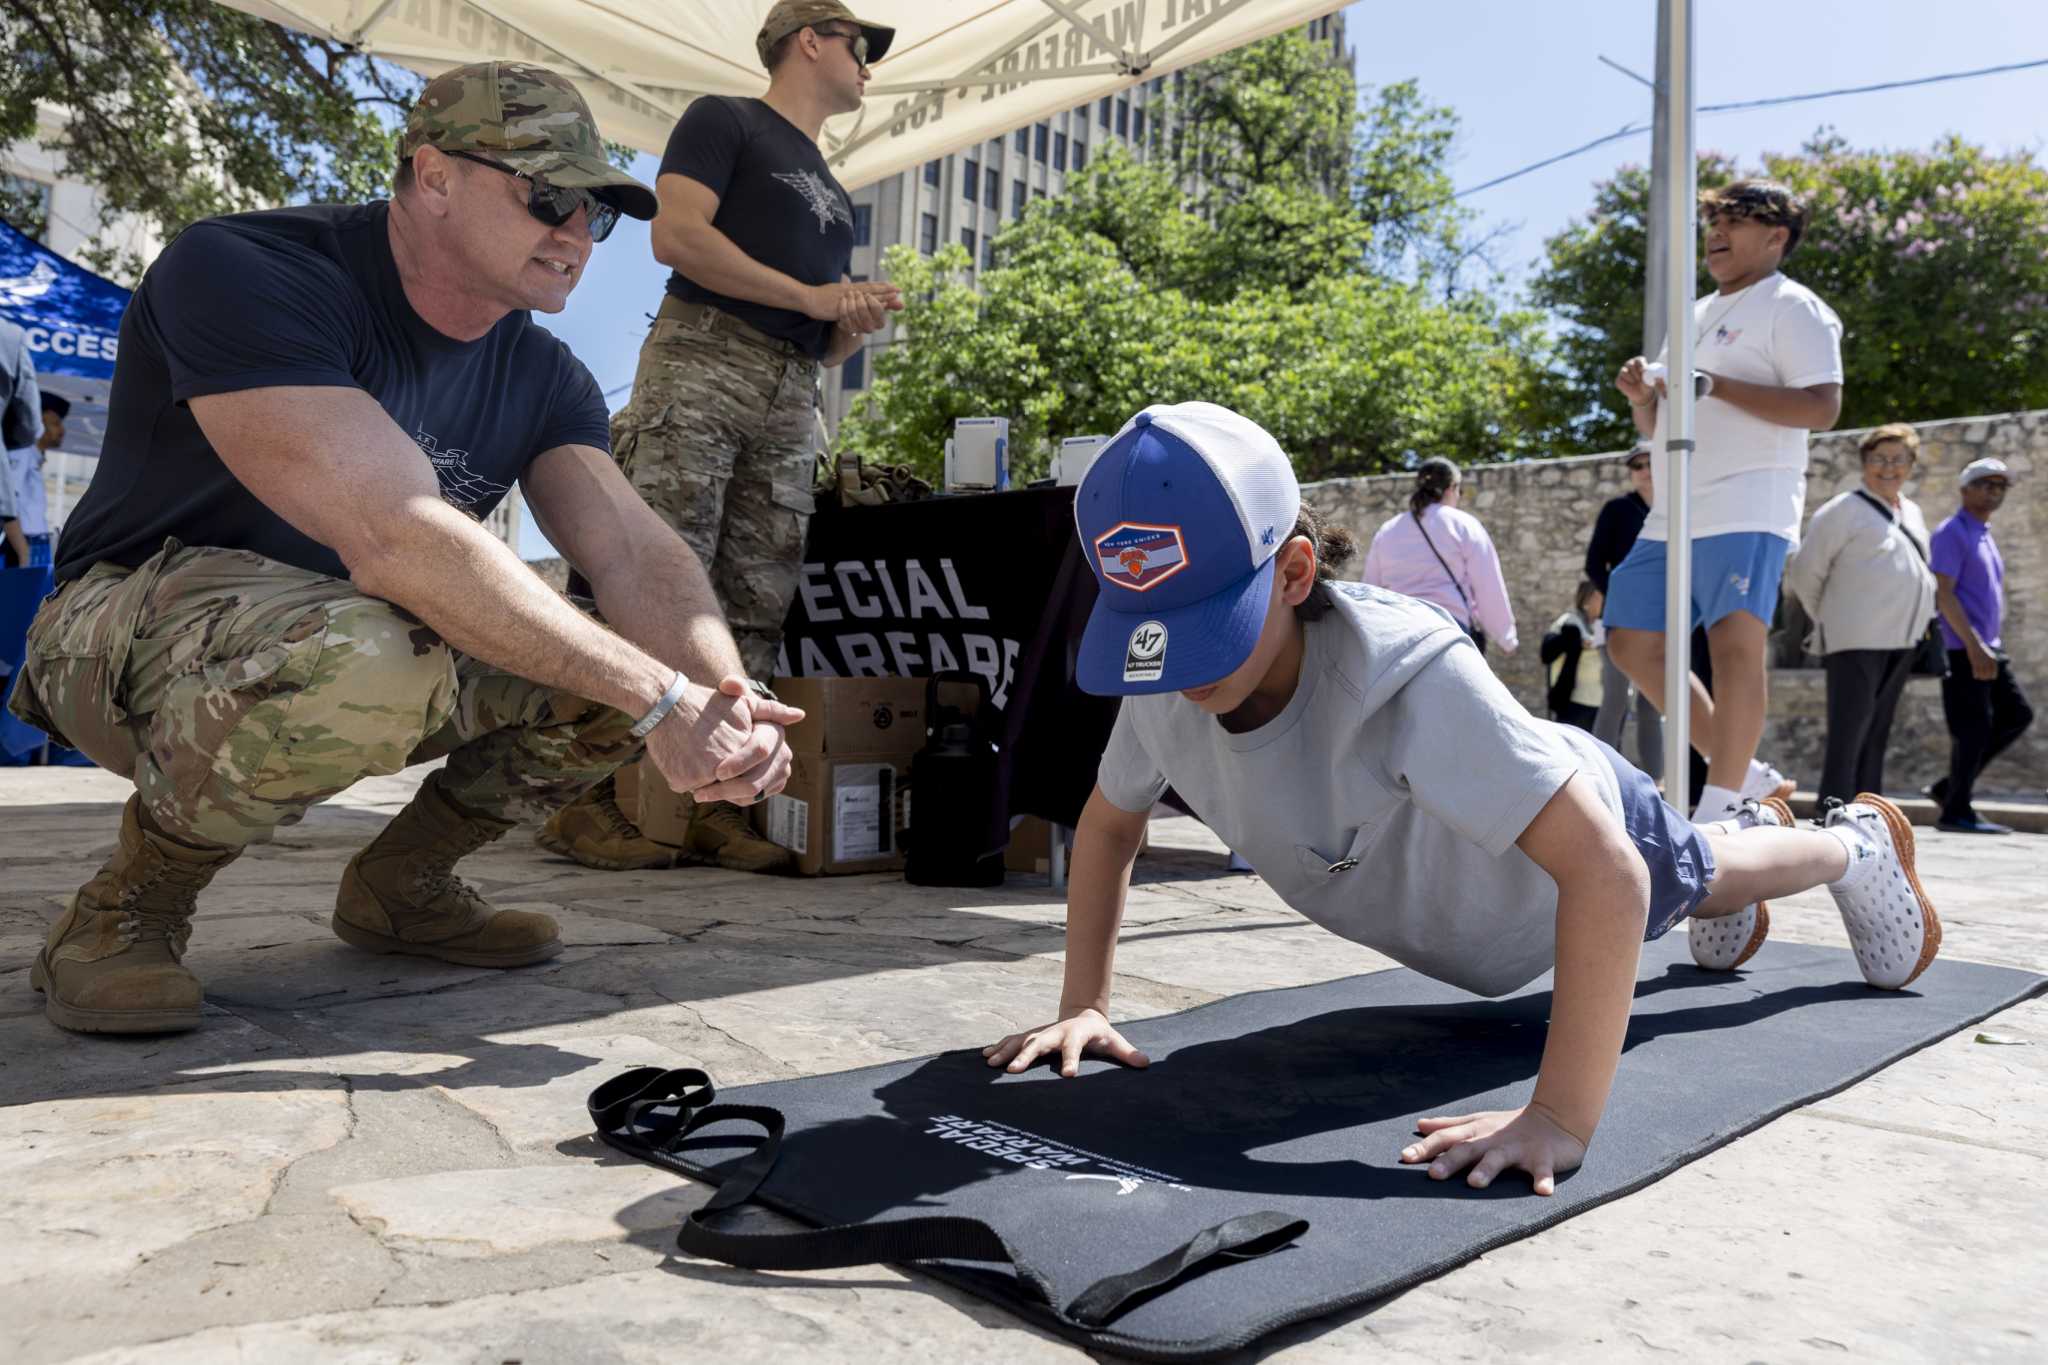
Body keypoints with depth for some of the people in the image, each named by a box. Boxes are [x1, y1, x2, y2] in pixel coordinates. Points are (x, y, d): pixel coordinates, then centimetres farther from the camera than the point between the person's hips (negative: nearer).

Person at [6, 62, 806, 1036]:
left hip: (381, 630, 7)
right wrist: (658, 698, -38)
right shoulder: (241, 273, -23)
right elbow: (396, 537, -36)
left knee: (653, 656, -10)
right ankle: (132, 904, -9)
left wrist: (727, 700, -35)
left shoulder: (544, 378, -1)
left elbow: (637, 555, -14)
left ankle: (401, 883, 10)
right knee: (363, 656, -40)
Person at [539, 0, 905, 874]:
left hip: (789, 404, 7)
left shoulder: (831, 194, 30)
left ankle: (718, 806, 0)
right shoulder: (724, 120, 9)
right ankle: (586, 801, -13)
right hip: (701, 359, -7)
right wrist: (809, 295, -8)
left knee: (758, 611, -2)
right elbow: (676, 234, -8)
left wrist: (858, 322, 5)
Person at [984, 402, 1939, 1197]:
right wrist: (1082, 1007, -20)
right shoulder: (1163, 683, -30)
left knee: (1702, 877, 27)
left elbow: (1606, 871, -51)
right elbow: (1107, 825, -12)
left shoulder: (1409, 677, -49)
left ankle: (1860, 842, 60)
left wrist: (1558, 1119, -55)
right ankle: (1752, 820, 69)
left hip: (1574, 825, -6)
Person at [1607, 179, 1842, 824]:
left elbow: (1822, 406, -13)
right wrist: (1643, 395, 5)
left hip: (1747, 511, -8)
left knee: (1736, 643, -17)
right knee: (1632, 642, 3)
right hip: (1673, 517, 9)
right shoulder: (1695, 315, 25)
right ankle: (1745, 771, 10)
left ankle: (1722, 802, -14)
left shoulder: (1791, 307, 1)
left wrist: (1715, 385, -17)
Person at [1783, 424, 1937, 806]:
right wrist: (1830, 620, 3)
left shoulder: (1912, 513, 18)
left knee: (1876, 738, 11)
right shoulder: (1844, 509, -5)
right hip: (1855, 642, -8)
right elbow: (1804, 573, -5)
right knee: (1848, 738, -10)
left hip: (1901, 642, 8)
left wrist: (1923, 624, 17)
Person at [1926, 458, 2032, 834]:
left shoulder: (1985, 536, 19)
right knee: (1973, 729, -7)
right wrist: (1974, 647, -22)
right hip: (1962, 648, -9)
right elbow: (1943, 593, -17)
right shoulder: (1951, 533, -9)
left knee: (2017, 716, 8)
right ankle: (1956, 812, 1)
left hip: (1989, 648, 9)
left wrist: (1993, 645, 20)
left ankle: (1950, 787, 12)